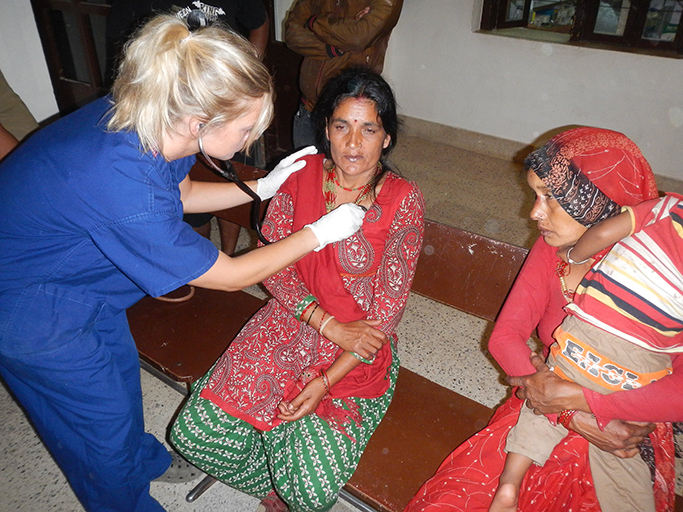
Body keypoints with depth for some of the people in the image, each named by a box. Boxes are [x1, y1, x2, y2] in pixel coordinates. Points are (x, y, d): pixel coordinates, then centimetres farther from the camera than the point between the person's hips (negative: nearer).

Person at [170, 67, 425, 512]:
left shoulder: (403, 200, -12)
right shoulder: (301, 174, -3)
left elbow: (389, 307, -11)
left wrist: (325, 382, -16)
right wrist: (329, 324, -15)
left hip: (359, 351, -3)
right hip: (290, 322, 3)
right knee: (195, 435, -8)